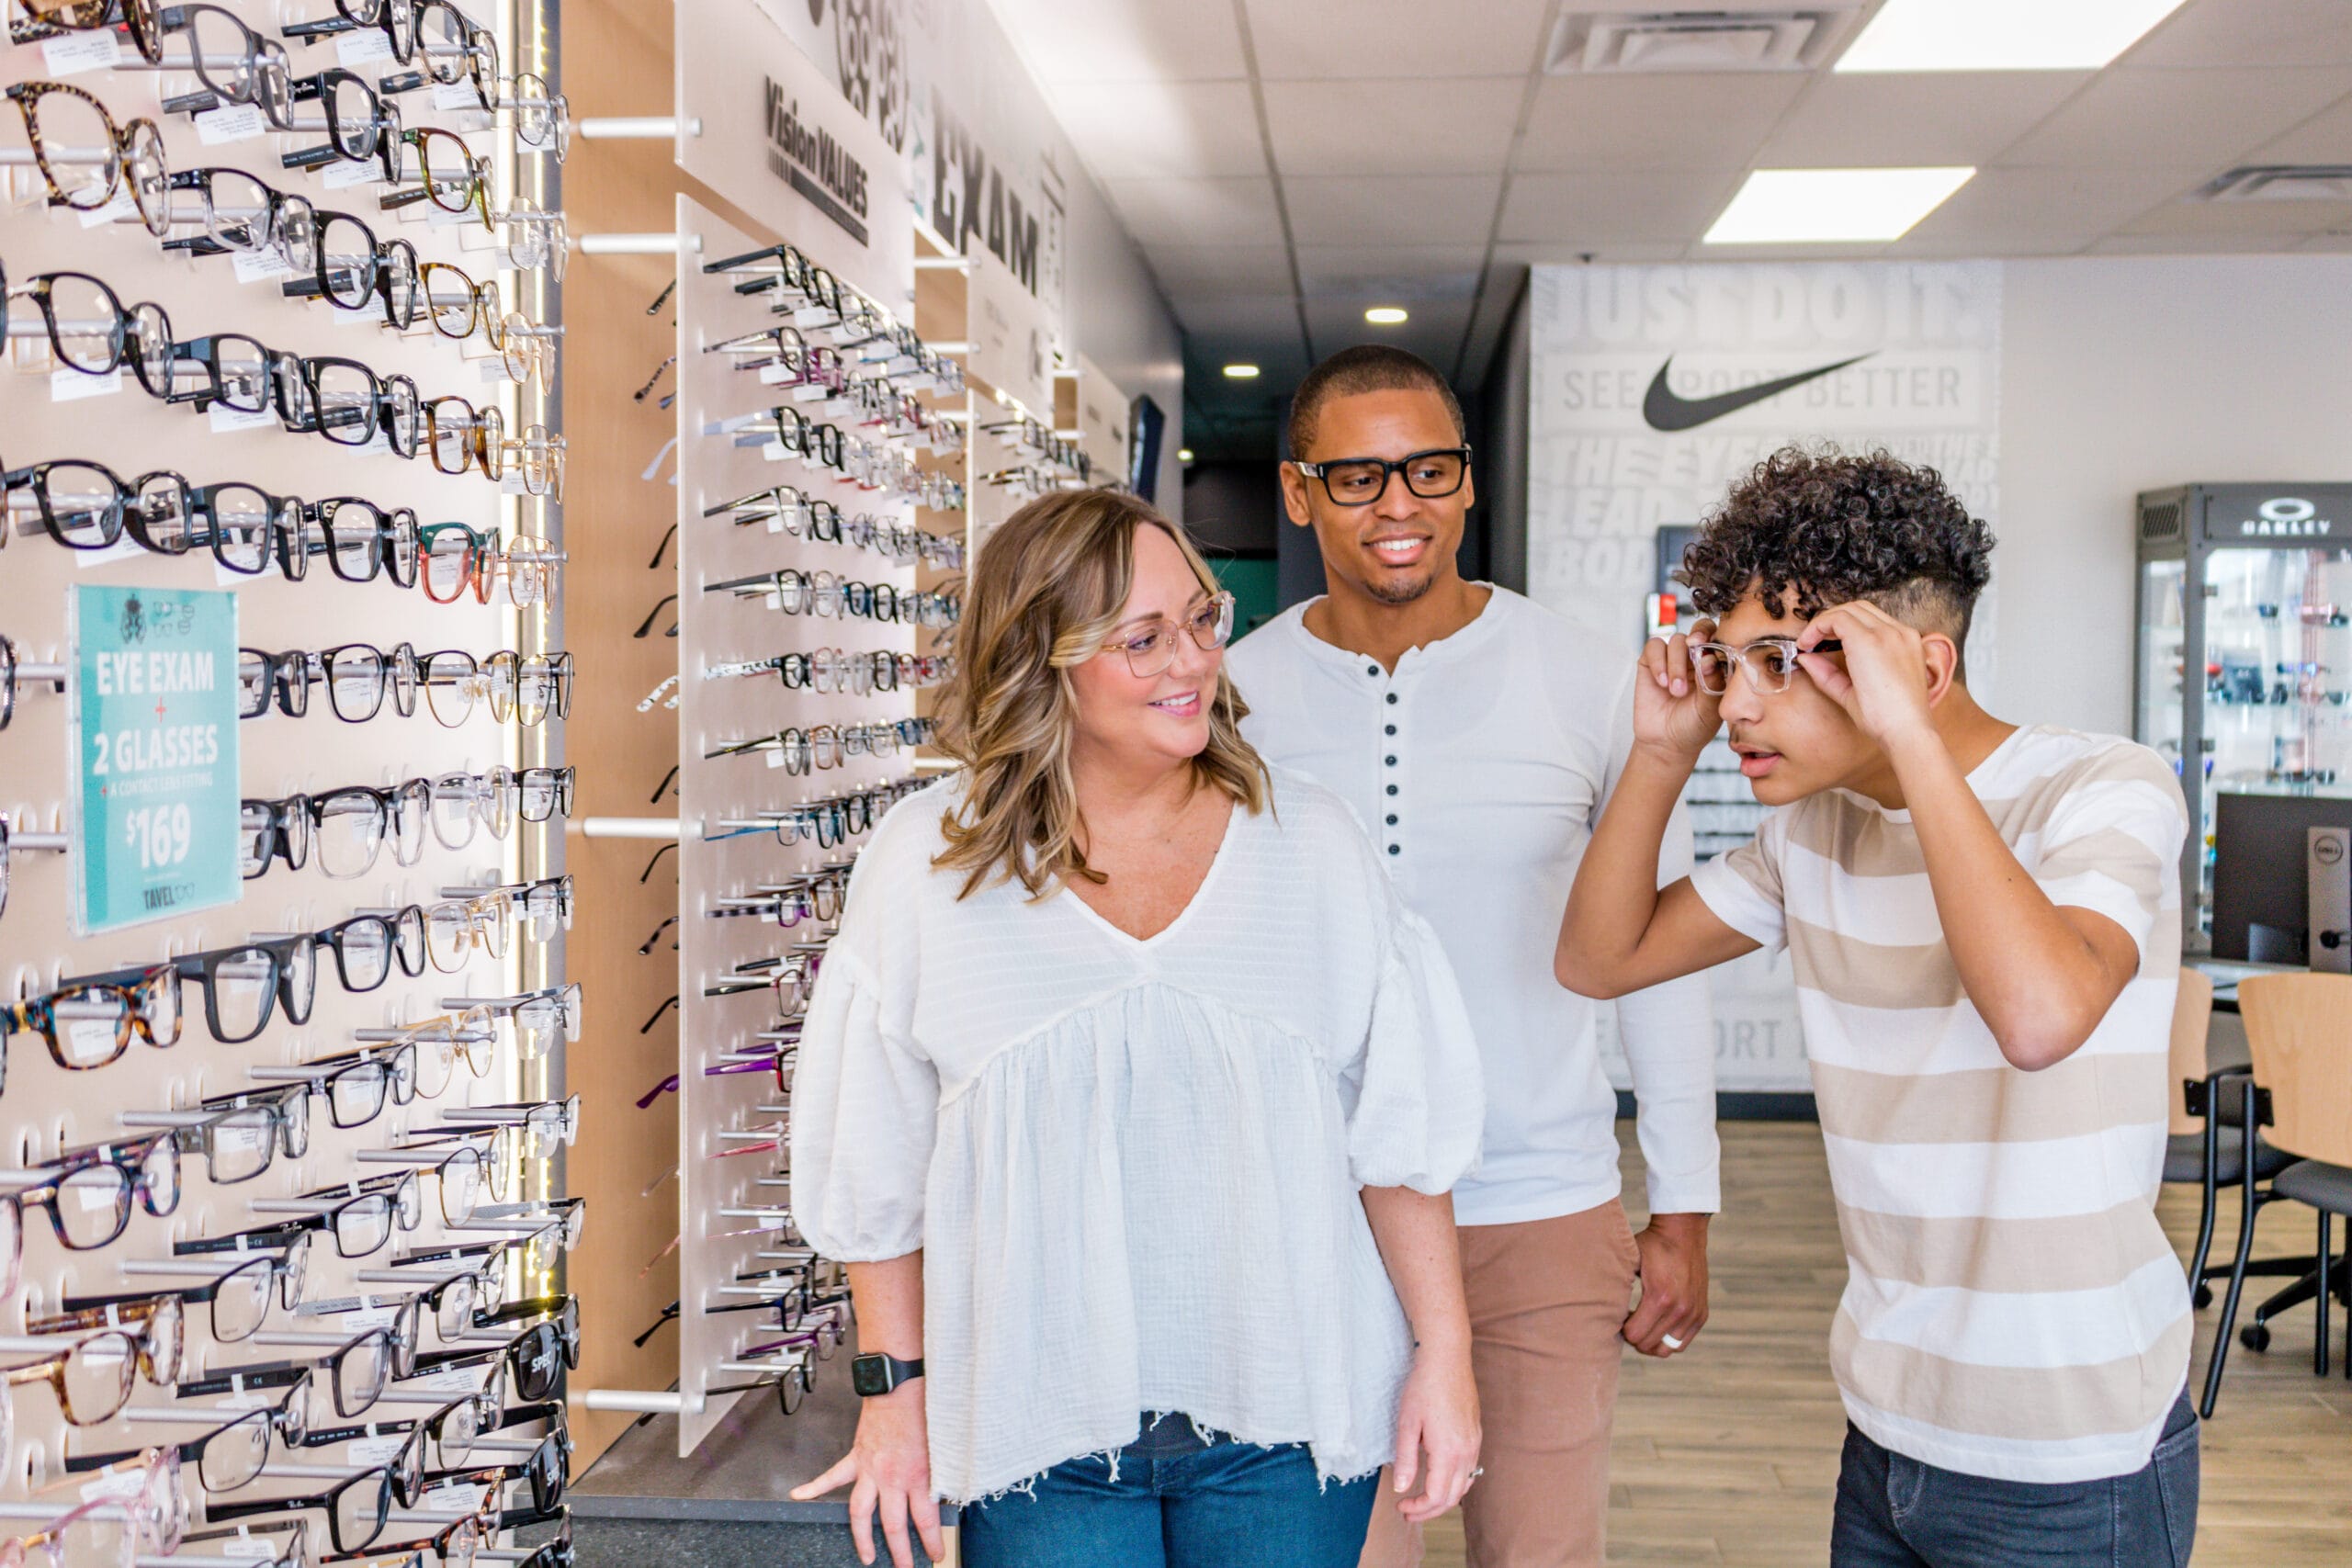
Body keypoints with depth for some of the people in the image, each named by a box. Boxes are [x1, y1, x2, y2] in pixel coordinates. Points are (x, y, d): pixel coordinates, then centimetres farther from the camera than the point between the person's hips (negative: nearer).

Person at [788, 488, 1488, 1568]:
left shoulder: (1307, 842, 0)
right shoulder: (925, 866, -3)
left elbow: (1397, 1132, 3)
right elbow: (881, 1170, 3)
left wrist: (1443, 1351, 2)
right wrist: (898, 1391, 5)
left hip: (1287, 1412, 1)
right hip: (1039, 1431, 0)